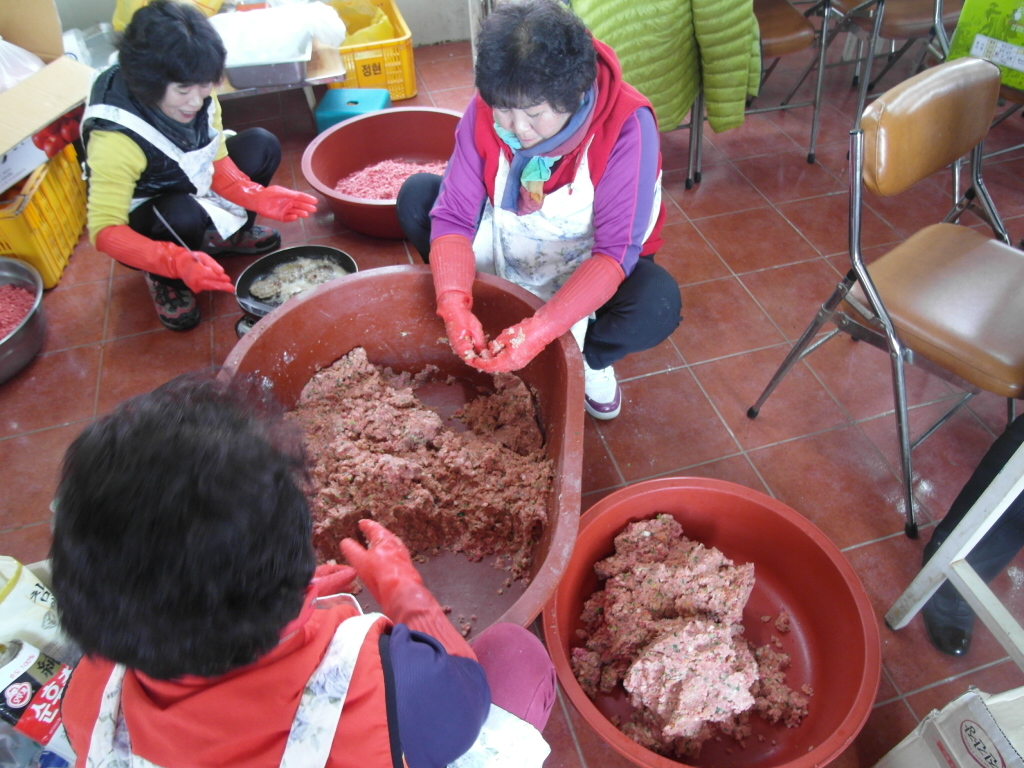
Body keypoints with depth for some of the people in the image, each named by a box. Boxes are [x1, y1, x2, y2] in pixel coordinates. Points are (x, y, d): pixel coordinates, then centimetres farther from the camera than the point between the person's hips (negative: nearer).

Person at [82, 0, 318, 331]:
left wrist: (260, 197, -26)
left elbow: (219, 163, -6)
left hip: (192, 190, 6)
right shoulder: (114, 139, -35)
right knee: (184, 215, -39)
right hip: (142, 229, -6)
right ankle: (164, 280, -6)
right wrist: (178, 262, -51)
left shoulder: (198, 99, -19)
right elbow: (105, 231, -34)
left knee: (261, 145, -10)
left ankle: (231, 235, 11)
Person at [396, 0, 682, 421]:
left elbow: (616, 252, -32)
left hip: (590, 268, -3)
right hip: (506, 250, 4)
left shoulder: (627, 125, -29)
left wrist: (540, 330, -44)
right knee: (416, 195, -14)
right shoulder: (485, 110, -19)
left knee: (658, 304, -34)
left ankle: (586, 359, 1)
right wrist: (454, 303, -38)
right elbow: (453, 216, -19)